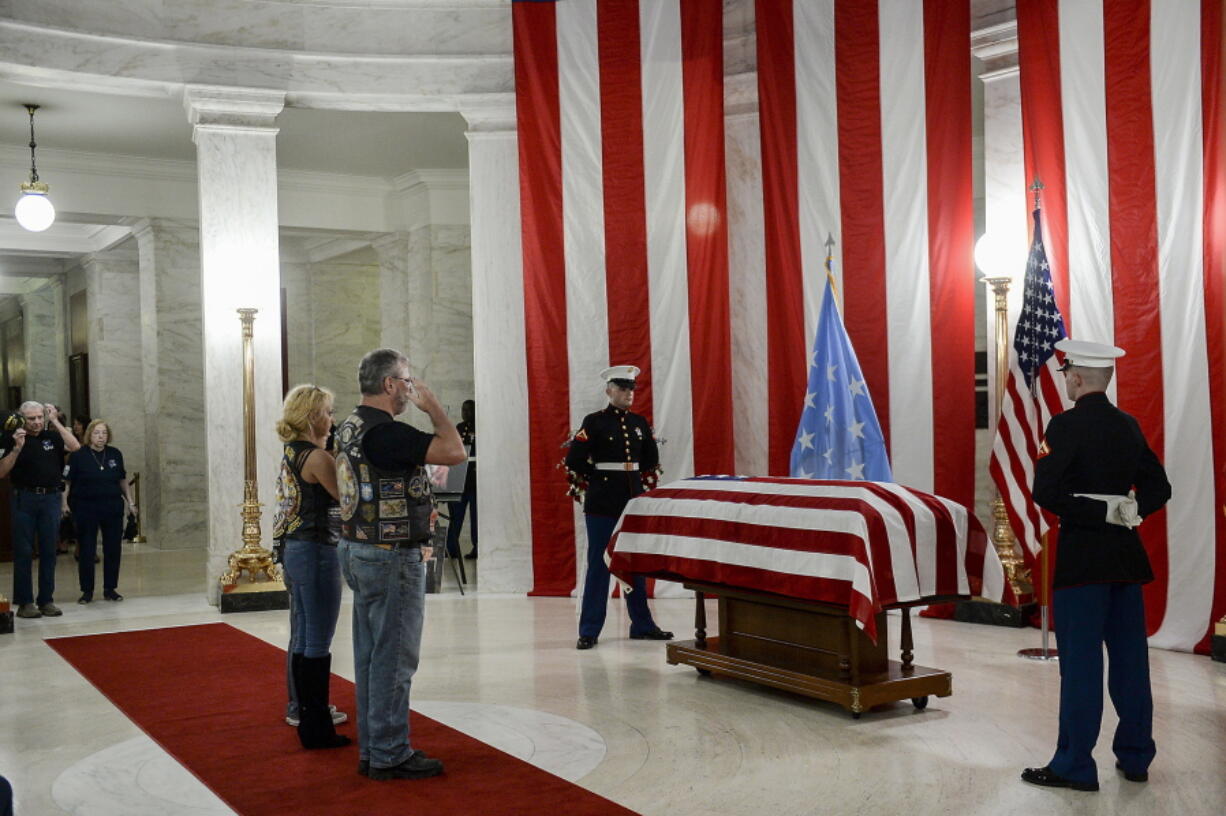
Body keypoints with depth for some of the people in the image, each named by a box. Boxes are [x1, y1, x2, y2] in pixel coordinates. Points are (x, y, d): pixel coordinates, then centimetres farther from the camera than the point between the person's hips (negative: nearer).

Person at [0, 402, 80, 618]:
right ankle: (24, 602, 6)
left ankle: (46, 600, 13)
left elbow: (75, 446, -11)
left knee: (49, 551, 6)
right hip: (24, 499, -2)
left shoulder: (52, 436, 7)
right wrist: (17, 448, -17)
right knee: (23, 552, 1)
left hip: (51, 498, 2)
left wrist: (55, 421, -8)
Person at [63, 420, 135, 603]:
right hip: (86, 508, -3)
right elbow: (67, 481, -3)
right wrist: (64, 503, -12)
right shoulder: (78, 455, -4)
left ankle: (110, 589, 17)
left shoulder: (115, 454, 6)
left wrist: (130, 502, 13)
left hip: (113, 507, 3)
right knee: (86, 550, 3)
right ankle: (87, 591, 14)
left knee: (113, 548, 5)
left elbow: (123, 480, 15)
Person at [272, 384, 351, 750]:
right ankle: (317, 729, 4)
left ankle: (306, 712, 27)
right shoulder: (318, 457, -16)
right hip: (317, 552, -10)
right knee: (319, 644, -2)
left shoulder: (289, 453, 11)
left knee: (303, 638, 17)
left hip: (293, 550, 10)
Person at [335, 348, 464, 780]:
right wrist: (433, 407, -10)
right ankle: (390, 755, 6)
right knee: (393, 658, -2)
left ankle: (372, 749, 23)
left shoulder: (349, 429, 11)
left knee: (371, 655, 14)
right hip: (392, 557, -10)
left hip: (358, 551, 10)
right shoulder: (385, 432, -20)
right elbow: (455, 451, -24)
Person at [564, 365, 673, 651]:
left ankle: (642, 625, 20)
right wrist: (593, 484, -1)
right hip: (602, 504, -5)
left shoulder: (639, 423, 9)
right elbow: (574, 461, -8)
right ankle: (589, 631, 4)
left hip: (634, 501, 5)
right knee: (599, 565, -2)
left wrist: (643, 484, 14)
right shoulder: (594, 422, -6)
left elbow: (652, 459, 21)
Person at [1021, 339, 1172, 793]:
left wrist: (1092, 513, -10)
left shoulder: (1066, 425, -13)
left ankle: (1075, 767, 5)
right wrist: (1125, 511, 1)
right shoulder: (1129, 427, 8)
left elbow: (1045, 492, -21)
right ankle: (1135, 757, 23)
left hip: (1081, 556, -7)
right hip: (1127, 555, 7)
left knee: (1080, 661, -2)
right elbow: (1158, 488, 14)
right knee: (1129, 657, 13)